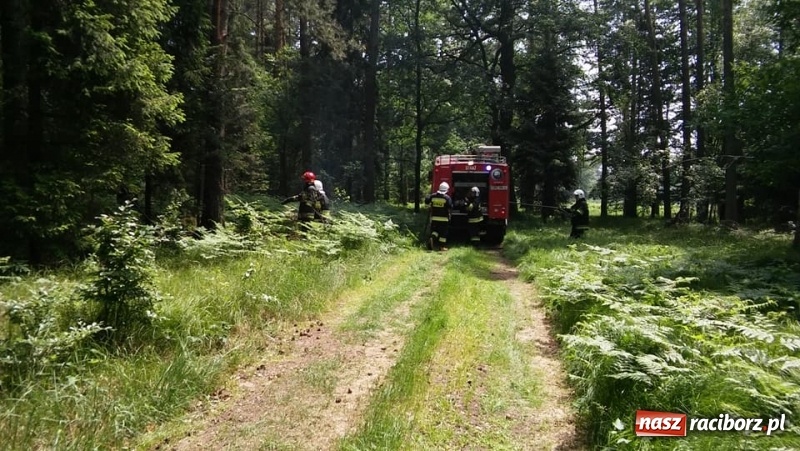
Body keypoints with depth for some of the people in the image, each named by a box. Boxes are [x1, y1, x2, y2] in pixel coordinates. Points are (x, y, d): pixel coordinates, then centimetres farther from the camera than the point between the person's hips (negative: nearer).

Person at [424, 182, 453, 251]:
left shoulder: (433, 196, -1)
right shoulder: (447, 197, -12)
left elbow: (426, 201, 8)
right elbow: (450, 207, -17)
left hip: (434, 218, 4)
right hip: (444, 219, -4)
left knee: (435, 230, 18)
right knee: (443, 232, 6)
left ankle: (432, 238, -11)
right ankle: (442, 246, 8)